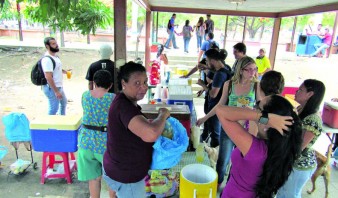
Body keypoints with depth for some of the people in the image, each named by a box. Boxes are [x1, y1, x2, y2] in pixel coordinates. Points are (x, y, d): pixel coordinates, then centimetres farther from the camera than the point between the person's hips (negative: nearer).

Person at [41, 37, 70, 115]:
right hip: (52, 88, -11)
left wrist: (65, 71, 5)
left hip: (59, 86, 11)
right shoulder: (47, 59, -23)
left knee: (64, 102, 28)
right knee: (53, 109, 0)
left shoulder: (55, 56, 6)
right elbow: (48, 77, -28)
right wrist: (56, 91, -28)